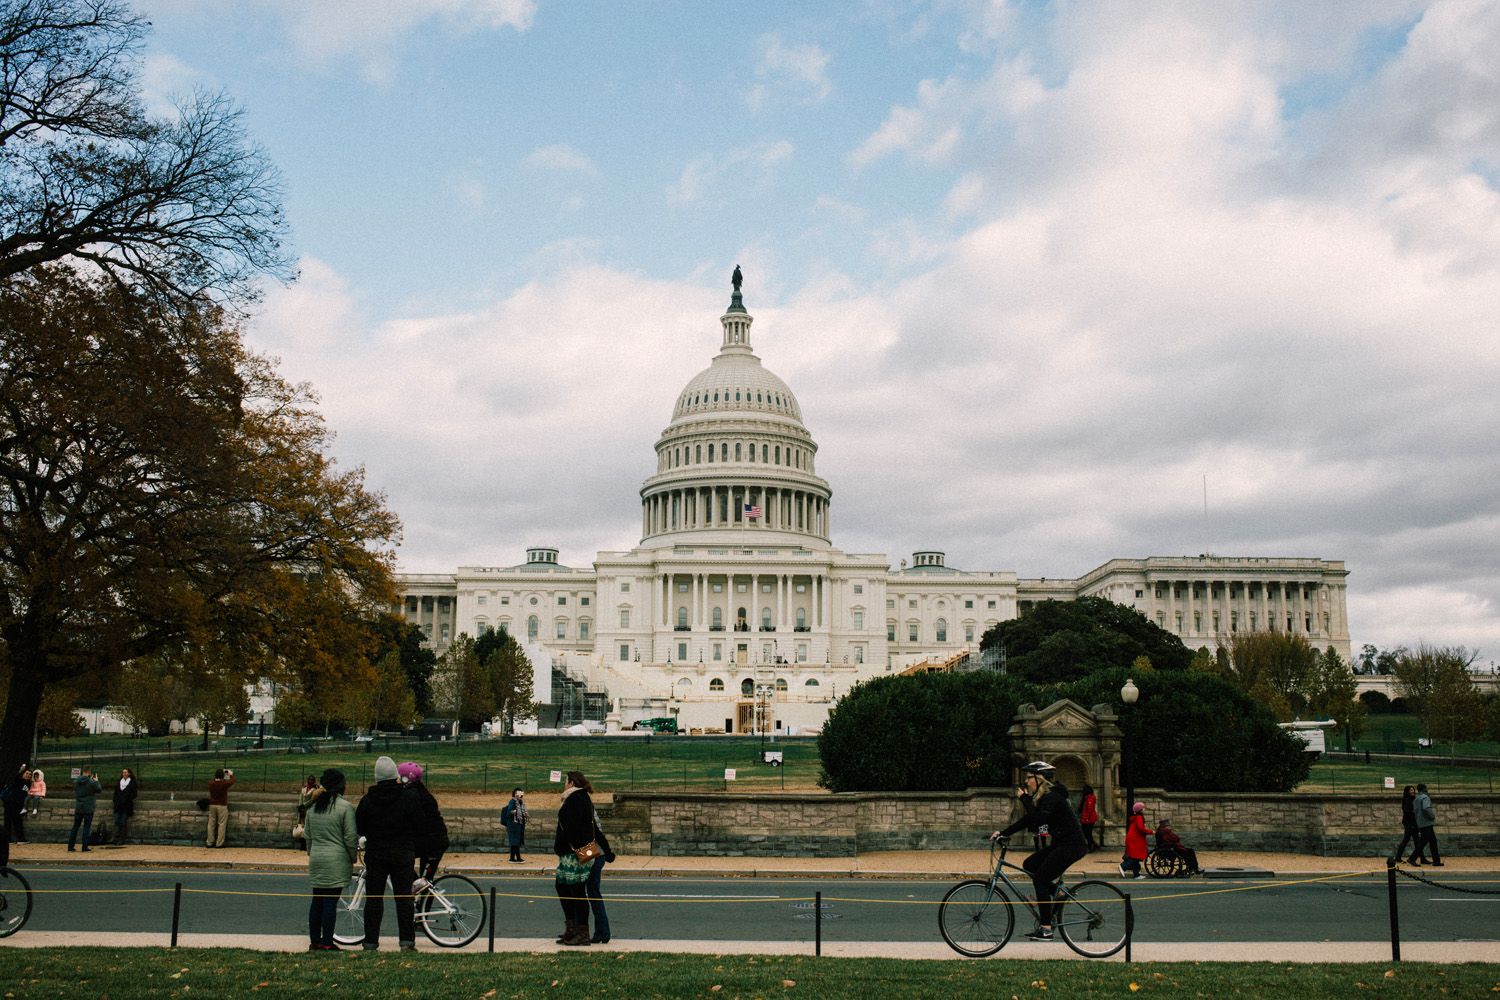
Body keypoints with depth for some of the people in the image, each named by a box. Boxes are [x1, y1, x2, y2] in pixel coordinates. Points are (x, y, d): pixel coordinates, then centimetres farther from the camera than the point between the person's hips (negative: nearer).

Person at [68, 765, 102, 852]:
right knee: (86, 827, 2)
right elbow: (99, 789, -3)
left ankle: (70, 846, 12)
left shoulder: (76, 781, -1)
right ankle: (85, 846, 0)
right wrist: (96, 781, 13)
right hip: (88, 809, -4)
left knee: (75, 826, 12)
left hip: (78, 808, 4)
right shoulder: (91, 782, -15)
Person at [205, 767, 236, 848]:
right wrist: (231, 774, 21)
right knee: (221, 824, 2)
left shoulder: (211, 784, -3)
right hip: (222, 806, -4)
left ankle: (209, 842, 16)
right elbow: (232, 781, 5)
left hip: (212, 805, 4)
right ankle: (219, 843, 2)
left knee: (211, 824, 11)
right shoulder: (224, 784, -14)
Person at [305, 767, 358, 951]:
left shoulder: (312, 806, 9)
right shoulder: (345, 806, -10)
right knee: (331, 902, -3)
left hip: (316, 860, 6)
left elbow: (307, 835, 16)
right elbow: (350, 837, -10)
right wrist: (353, 857, 4)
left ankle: (315, 941, 18)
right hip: (336, 861, -6)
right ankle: (327, 943, -1)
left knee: (317, 901, 12)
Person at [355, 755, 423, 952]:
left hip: (375, 854, 0)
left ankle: (371, 943, 7)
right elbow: (419, 826, -2)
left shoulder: (368, 799, -4)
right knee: (403, 898, 5)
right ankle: (407, 941, 1)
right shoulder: (410, 797, -6)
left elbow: (359, 828, 2)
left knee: (373, 899, 7)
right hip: (403, 854, 0)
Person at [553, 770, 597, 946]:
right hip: (576, 851, 11)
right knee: (562, 886, 18)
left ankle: (582, 934, -2)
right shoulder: (583, 798, 17)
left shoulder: (575, 799, -15)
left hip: (574, 852, -11)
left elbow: (570, 826, -23)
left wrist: (559, 846, -14)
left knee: (577, 891, -6)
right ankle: (572, 928, 22)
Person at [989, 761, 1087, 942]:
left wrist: (1025, 799, -22)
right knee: (1029, 865, 5)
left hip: (1071, 845, -9)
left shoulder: (1051, 797, -17)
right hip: (1060, 844, 9)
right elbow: (1027, 821, 15)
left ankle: (1046, 929, -8)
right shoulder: (1044, 797, 13)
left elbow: (1038, 819, -31)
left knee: (1040, 878, -10)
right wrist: (1002, 833, 9)